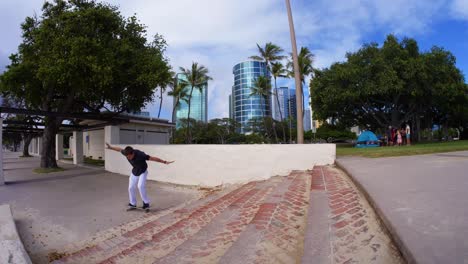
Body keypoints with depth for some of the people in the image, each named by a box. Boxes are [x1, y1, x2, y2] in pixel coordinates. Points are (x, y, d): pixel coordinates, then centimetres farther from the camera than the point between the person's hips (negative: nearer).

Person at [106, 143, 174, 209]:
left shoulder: (140, 155, -36)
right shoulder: (126, 153, -21)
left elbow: (153, 158, -34)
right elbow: (119, 149, 1)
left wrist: (164, 162, -33)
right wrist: (110, 147, 13)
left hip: (142, 171, -5)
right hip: (134, 171, 6)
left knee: (140, 186, -22)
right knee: (131, 187, 4)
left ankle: (146, 203, -7)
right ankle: (133, 204, 22)